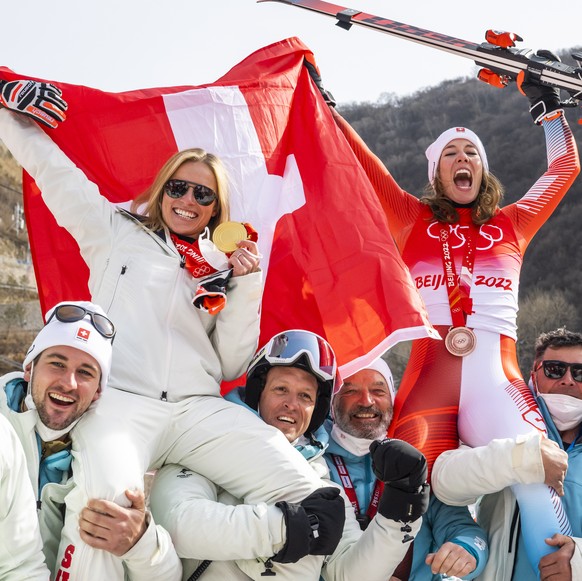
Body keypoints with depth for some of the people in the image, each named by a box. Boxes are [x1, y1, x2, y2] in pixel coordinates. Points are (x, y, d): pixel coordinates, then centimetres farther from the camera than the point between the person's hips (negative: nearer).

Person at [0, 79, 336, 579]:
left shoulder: (223, 269, 25)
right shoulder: (117, 230, 19)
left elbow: (231, 365, 17)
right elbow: (55, 172, 21)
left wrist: (246, 285, 7)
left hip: (200, 411, 3)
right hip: (118, 401, -3)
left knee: (307, 494, -21)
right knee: (104, 499, -38)